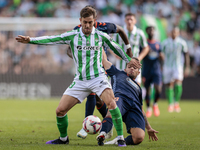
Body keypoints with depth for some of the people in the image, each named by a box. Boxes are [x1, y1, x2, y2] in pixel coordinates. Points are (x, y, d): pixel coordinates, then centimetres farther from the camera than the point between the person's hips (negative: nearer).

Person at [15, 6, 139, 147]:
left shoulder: (101, 36, 0)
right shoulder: (72, 36, 0)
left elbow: (116, 48, 17)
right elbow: (52, 39, -7)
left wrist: (129, 59, 28)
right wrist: (30, 40, -18)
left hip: (98, 78, -2)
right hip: (80, 81, 2)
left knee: (111, 103, -28)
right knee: (60, 110, -1)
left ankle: (120, 138, -18)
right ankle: (63, 138, 25)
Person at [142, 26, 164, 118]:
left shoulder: (158, 44, 11)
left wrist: (161, 57, -6)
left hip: (156, 70, 2)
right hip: (146, 71, -2)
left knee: (158, 89, -13)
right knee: (147, 90, 2)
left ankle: (155, 104, 13)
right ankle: (148, 108, 20)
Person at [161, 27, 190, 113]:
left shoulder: (182, 43, 2)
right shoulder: (165, 42, 5)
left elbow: (186, 55, 7)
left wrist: (187, 67, 3)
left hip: (178, 66, -2)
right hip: (167, 66, 2)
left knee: (178, 83, -19)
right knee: (168, 85, 0)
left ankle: (176, 103, -6)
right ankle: (170, 104, 11)